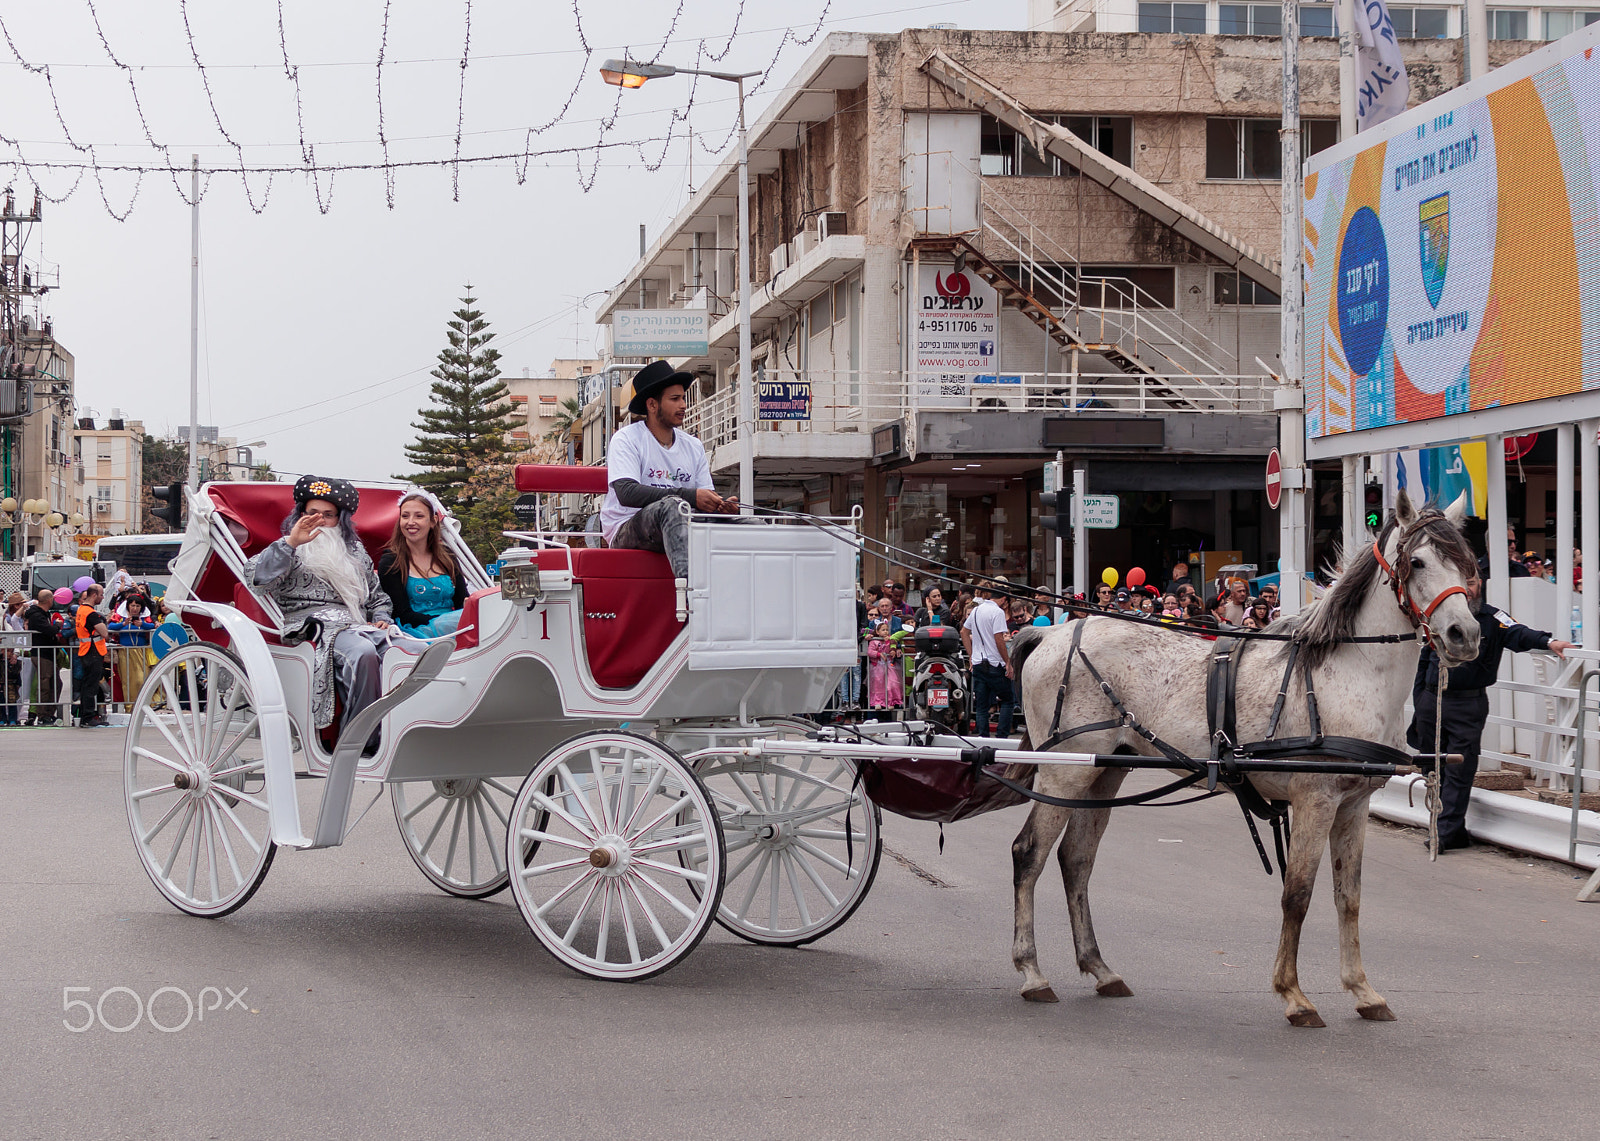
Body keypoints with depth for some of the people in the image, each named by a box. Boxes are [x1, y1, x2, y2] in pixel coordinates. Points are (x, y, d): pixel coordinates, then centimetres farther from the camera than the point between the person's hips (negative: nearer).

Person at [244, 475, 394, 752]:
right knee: (363, 653, -39)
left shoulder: (355, 552, 32)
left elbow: (377, 596, 36)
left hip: (359, 625, 4)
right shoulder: (289, 551, 19)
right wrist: (290, 543, -7)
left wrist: (382, 620, 14)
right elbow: (255, 577, -1)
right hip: (314, 625, -4)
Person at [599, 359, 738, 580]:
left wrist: (721, 506, -15)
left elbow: (705, 497, 12)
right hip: (626, 531, -6)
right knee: (671, 505, -36)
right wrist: (689, 496, -25)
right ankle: (689, 581, -57)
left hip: (679, 528, 6)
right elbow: (626, 493, -18)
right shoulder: (627, 440, -2)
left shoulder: (693, 446, 17)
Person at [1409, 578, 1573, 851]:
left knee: (1459, 772, -7)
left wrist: (1547, 641, -40)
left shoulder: (1492, 618, -1)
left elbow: (1518, 634, -19)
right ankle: (1456, 834, 17)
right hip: (1431, 702, 4)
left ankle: (1445, 833, -4)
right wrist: (1418, 707, 15)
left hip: (1468, 707, -4)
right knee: (1435, 770, 7)